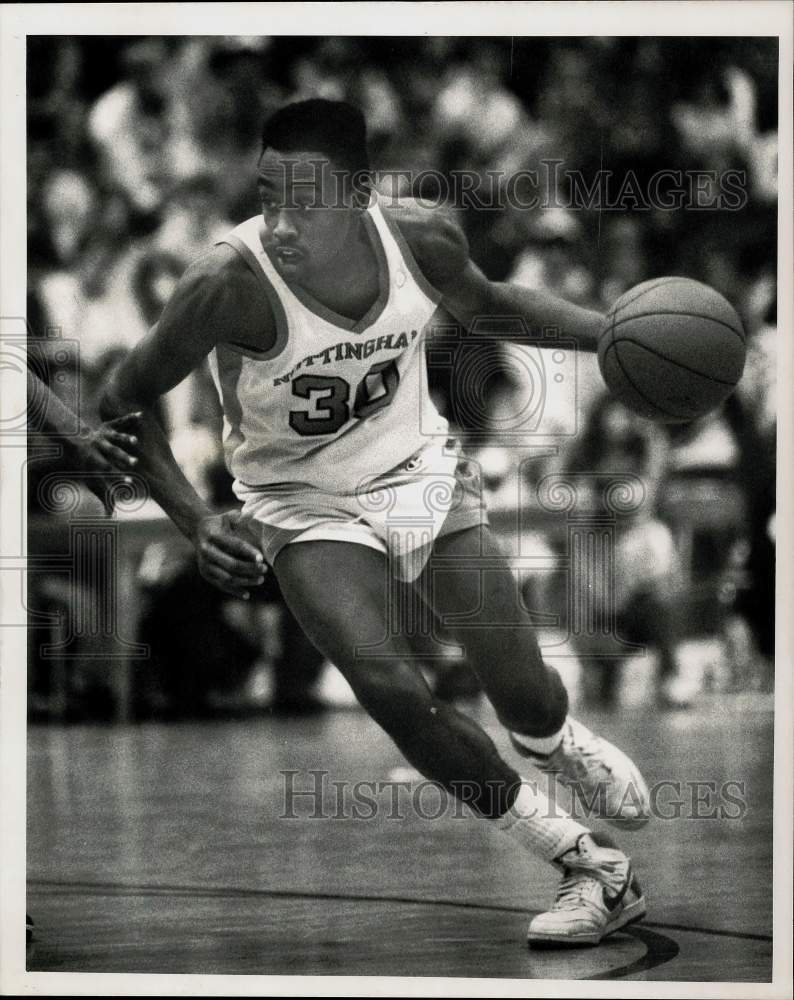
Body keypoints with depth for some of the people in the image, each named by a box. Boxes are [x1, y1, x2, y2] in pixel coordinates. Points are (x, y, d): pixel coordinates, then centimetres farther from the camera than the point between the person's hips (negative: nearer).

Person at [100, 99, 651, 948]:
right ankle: (587, 867, -7)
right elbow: (123, 405, -18)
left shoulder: (420, 237, -18)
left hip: (423, 472, 3)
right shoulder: (230, 284, -30)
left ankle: (564, 746, 44)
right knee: (391, 690, -24)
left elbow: (486, 304, 7)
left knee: (524, 694, 1)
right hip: (307, 510, -3)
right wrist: (195, 522, -30)